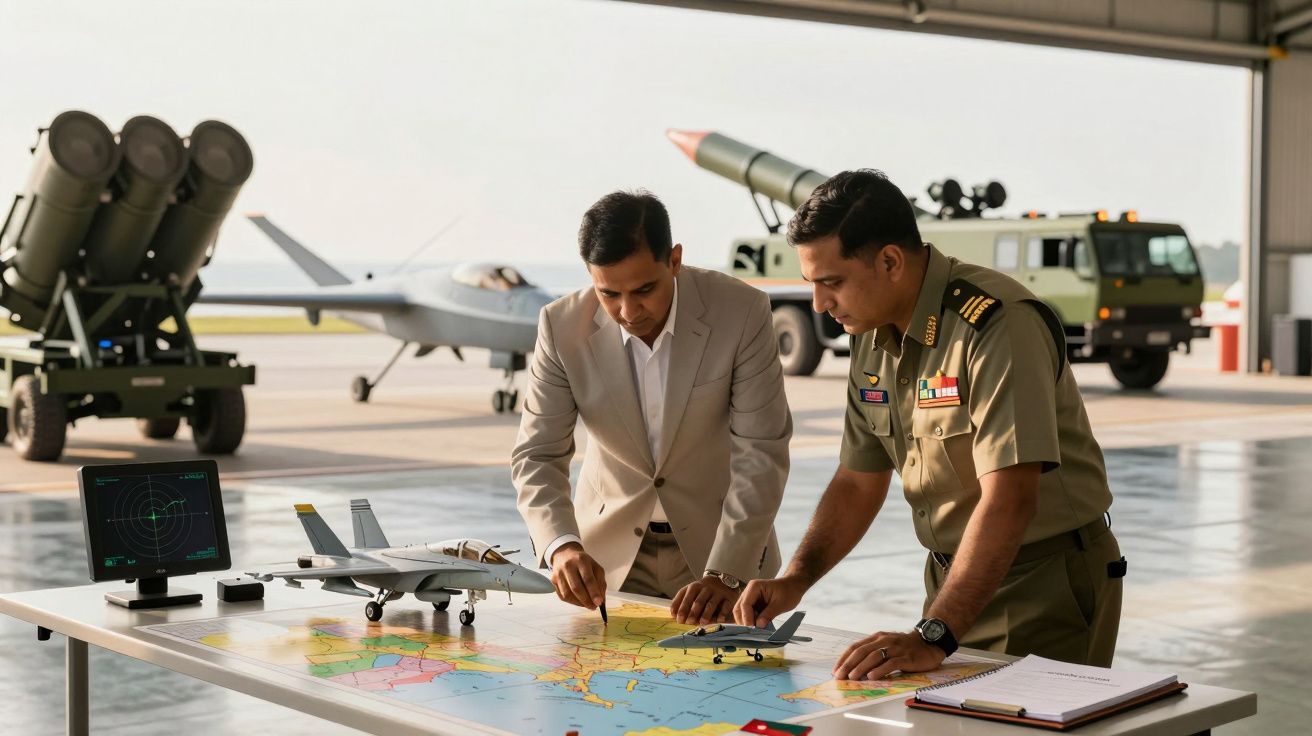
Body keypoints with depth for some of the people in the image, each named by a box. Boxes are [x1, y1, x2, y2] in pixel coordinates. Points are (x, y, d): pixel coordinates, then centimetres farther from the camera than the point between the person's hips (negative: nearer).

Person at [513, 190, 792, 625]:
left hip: (721, 545, -1)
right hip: (609, 554, 1)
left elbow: (760, 453, -18)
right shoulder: (563, 327, -13)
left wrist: (725, 575, -27)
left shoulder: (742, 312, -18)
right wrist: (561, 547, -30)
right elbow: (538, 456, -11)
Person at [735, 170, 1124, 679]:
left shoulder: (998, 326, -24)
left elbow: (1009, 501, -31)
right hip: (955, 577, 7)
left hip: (1046, 581, -7)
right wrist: (795, 579, -4)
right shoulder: (871, 337, 3)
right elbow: (858, 483, 11)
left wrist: (933, 638, -35)